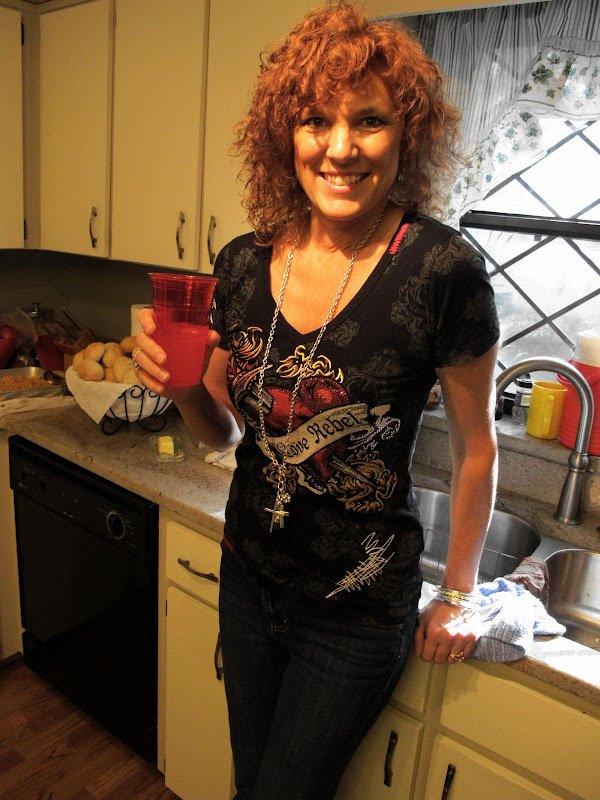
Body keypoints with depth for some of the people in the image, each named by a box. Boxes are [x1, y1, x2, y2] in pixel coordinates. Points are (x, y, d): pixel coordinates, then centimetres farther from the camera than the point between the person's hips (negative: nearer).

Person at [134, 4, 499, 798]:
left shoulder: (443, 270, -22)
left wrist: (458, 596, 0)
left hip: (357, 612, -4)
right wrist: (183, 387, -18)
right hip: (249, 576, 5)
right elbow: (228, 430, 4)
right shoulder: (245, 262, -7)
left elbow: (475, 448, -10)